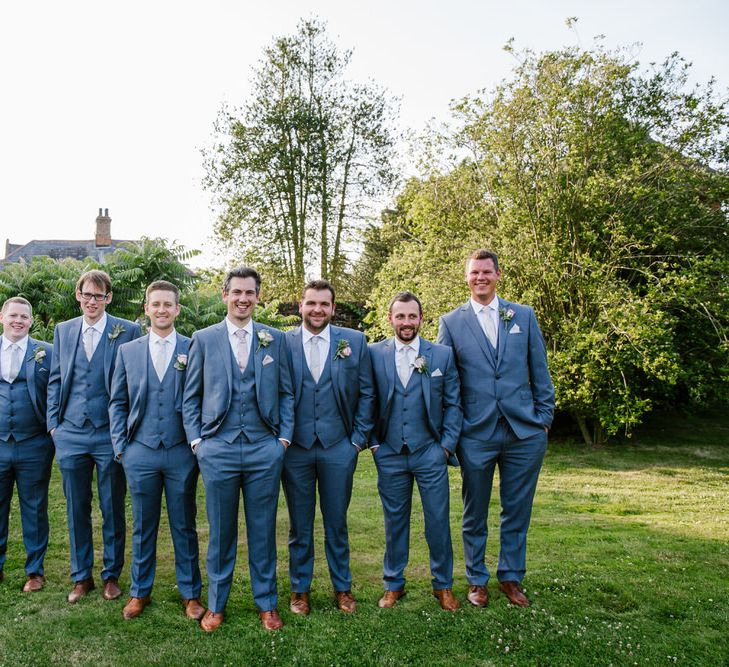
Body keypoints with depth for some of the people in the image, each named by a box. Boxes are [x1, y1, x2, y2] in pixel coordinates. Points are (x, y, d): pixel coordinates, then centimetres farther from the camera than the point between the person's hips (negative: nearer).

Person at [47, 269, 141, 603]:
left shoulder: (128, 331, -4)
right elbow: (55, 379, 13)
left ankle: (111, 575, 25)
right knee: (77, 510, 12)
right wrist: (53, 423, 5)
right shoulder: (63, 330, 9)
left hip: (111, 434, -3)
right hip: (70, 434, 3)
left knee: (112, 510, 9)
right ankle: (81, 576, 28)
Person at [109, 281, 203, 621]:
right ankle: (140, 592, 29)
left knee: (184, 527, 9)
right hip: (140, 452, 2)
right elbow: (118, 402, 9)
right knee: (142, 527, 13)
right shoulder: (128, 351, 7)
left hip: (182, 453, -2)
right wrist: (120, 446, 3)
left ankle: (190, 593, 23)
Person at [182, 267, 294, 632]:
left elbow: (285, 393, 9)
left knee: (263, 530, 10)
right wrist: (195, 439, -2)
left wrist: (285, 436, 1)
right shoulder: (204, 339, 4)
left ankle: (266, 603, 26)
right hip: (218, 449, 0)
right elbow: (191, 396, 7)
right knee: (220, 531, 11)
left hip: (265, 450, 1)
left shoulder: (275, 339, 6)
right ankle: (216, 604, 27)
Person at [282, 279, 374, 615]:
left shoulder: (354, 341, 2)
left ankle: (342, 587, 30)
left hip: (339, 447, 0)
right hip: (295, 448, 0)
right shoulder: (282, 343, -1)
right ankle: (300, 588, 30)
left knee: (336, 522, 13)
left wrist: (359, 438, 0)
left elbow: (366, 394, 4)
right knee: (299, 525, 12)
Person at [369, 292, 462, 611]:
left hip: (430, 453, 0)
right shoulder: (373, 354, 1)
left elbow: (453, 404, 4)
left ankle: (443, 585, 25)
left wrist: (447, 445, -3)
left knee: (438, 520, 6)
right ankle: (393, 584, 28)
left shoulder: (442, 354, 1)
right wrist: (373, 443, 0)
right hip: (389, 454, 0)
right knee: (394, 521, 11)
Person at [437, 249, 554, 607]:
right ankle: (477, 581, 29)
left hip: (525, 431, 1)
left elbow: (540, 372, 9)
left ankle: (511, 578, 30)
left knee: (517, 512, 12)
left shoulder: (524, 316, 7)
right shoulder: (451, 322, 2)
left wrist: (544, 418, 4)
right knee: (474, 514, 11)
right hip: (476, 434, -1)